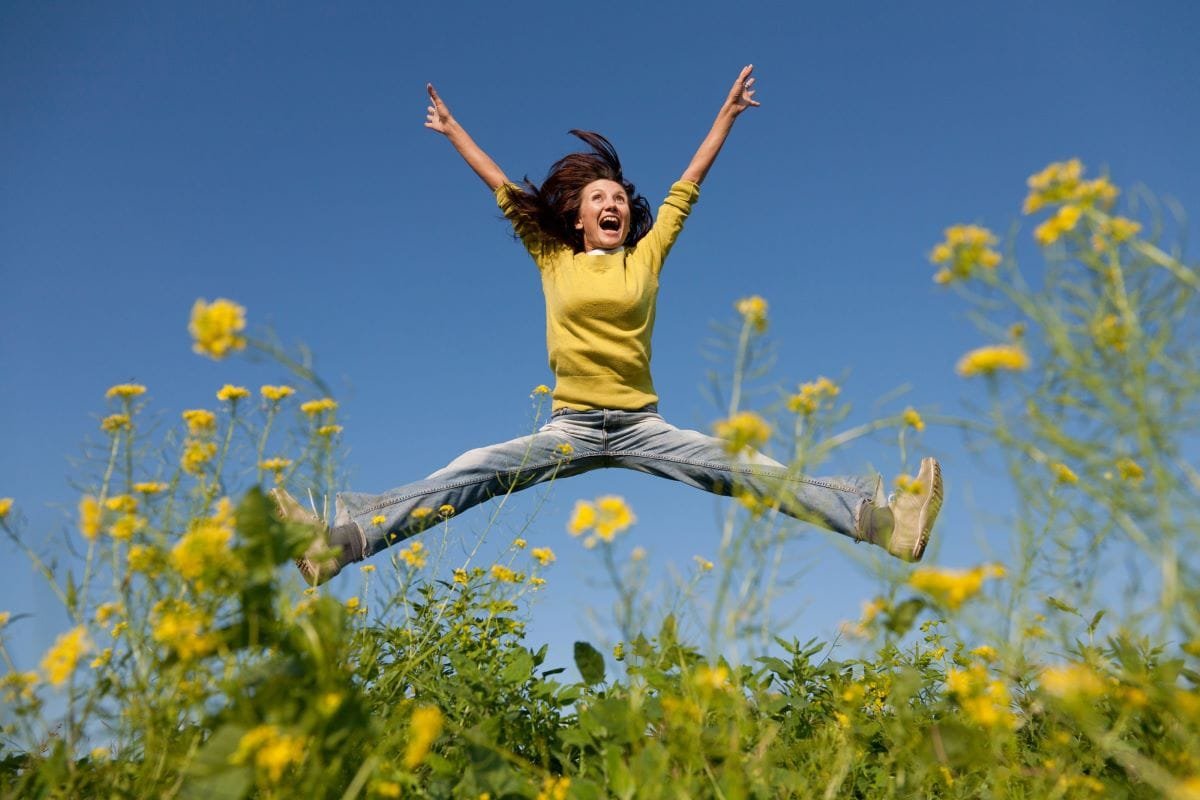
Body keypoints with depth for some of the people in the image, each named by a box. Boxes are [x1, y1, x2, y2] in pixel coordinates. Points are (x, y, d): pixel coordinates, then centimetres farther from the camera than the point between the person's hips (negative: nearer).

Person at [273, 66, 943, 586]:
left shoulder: (647, 255, 9)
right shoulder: (552, 260, 10)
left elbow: (688, 185, 14)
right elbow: (504, 189, 16)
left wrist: (728, 113, 20)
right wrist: (452, 128, 25)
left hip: (642, 425, 0)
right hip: (569, 427, 0)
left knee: (744, 470, -15)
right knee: (471, 474, -17)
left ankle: (880, 519, -23)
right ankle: (345, 536, -28)